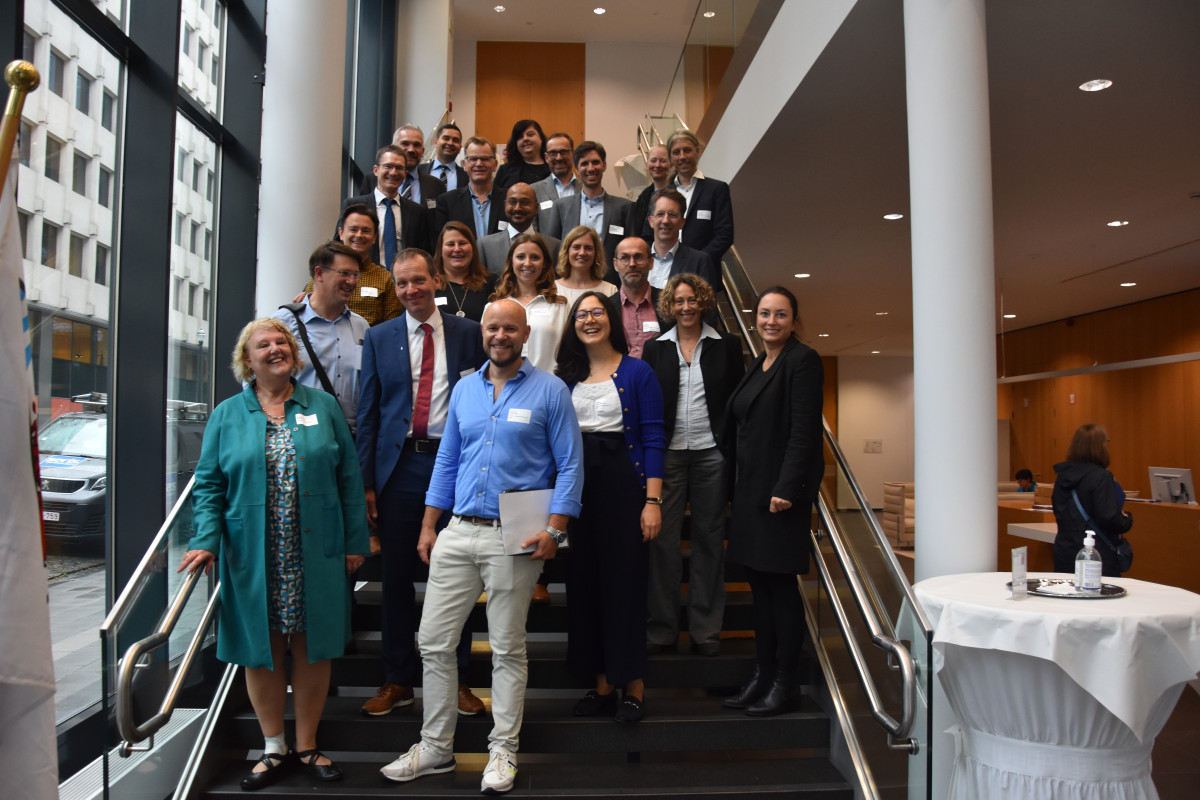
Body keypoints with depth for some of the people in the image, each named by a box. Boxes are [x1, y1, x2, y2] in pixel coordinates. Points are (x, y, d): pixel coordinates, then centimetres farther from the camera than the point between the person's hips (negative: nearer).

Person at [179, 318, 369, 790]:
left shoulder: (323, 407, 5)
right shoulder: (227, 416, 5)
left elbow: (349, 478, 4)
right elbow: (209, 485, 4)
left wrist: (355, 541, 1)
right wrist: (206, 540, -10)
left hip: (315, 556, 0)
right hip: (252, 558, 0)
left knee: (312, 650, 8)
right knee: (261, 653, 8)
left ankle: (307, 746, 25)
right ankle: (273, 749, 26)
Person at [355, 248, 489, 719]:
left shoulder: (468, 333, 4)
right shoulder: (379, 338, 8)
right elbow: (368, 412, 6)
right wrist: (366, 480, 0)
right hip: (399, 465, 1)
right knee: (397, 577, 9)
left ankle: (456, 679, 21)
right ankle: (397, 681, 23)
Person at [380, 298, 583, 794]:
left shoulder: (549, 391, -2)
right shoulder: (464, 389, 12)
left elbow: (570, 466, -5)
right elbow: (446, 461, 16)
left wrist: (553, 531, -14)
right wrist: (428, 527, 11)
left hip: (513, 539, -4)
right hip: (458, 531, 5)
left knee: (507, 649, 7)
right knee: (433, 642, 8)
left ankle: (503, 751, 22)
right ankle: (435, 747, 24)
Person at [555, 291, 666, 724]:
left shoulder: (637, 373, -1)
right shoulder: (565, 377, 11)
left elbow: (653, 439, -5)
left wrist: (652, 500, -13)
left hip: (623, 482, -4)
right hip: (576, 487, 5)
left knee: (626, 580, -1)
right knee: (585, 582, 8)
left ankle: (633, 686, 12)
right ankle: (602, 684, 20)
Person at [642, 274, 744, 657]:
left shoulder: (726, 345, 6)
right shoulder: (655, 348, 8)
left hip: (711, 453, 0)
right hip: (668, 453, 1)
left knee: (709, 539, 6)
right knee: (662, 539, 0)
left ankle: (706, 629, 17)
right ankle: (662, 628, 12)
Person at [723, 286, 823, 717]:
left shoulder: (803, 360, -7)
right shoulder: (756, 365, 18)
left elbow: (804, 431, -15)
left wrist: (787, 488, -21)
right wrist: (740, 485, 14)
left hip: (783, 488, -8)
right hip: (751, 488, 8)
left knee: (780, 584, -2)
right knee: (759, 583, 11)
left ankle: (784, 683, 9)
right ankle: (762, 676, 21)